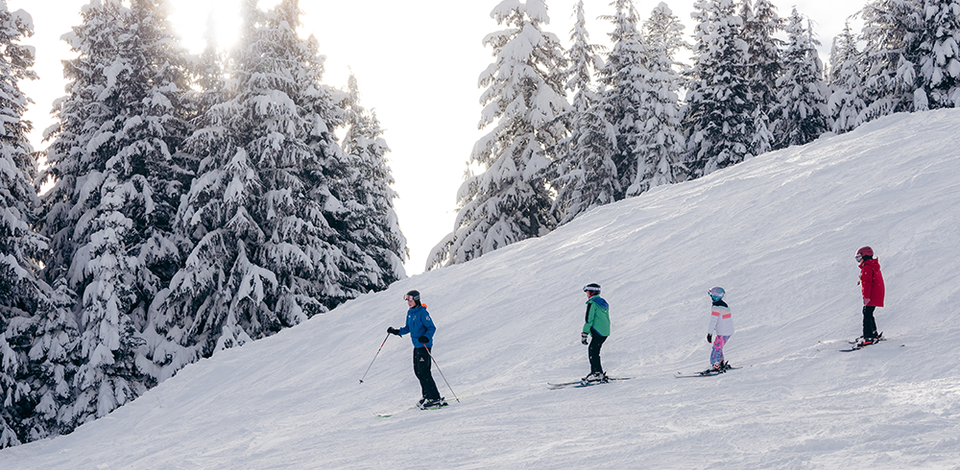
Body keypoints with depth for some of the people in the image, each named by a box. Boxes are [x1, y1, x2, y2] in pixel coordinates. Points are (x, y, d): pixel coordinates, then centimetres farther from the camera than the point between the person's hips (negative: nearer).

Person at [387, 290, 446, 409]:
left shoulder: (422, 312, -15)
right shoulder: (410, 312, 12)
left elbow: (432, 328, -16)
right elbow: (408, 328, 24)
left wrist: (426, 337, -32)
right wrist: (397, 331, 13)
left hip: (425, 345, -9)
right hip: (416, 346, 9)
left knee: (423, 372, -12)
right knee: (418, 371, 11)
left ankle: (435, 398, -9)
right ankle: (427, 395, 23)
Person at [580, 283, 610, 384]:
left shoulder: (592, 303, -11)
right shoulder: (603, 302, 17)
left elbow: (589, 320, -14)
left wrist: (584, 334, -10)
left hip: (598, 332, -9)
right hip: (605, 332, 9)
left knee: (592, 351, -9)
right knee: (593, 351, 14)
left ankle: (598, 374, -14)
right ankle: (594, 372, 15)